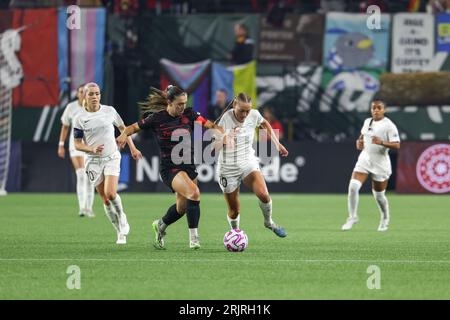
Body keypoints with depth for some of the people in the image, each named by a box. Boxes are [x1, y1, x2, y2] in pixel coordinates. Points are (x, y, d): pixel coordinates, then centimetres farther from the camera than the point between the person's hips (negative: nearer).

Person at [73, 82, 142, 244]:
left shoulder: (109, 111, -2)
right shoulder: (80, 118, -4)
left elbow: (123, 128, 13)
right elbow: (77, 144, 0)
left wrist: (132, 148, 12)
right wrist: (92, 149, -19)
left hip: (112, 158, -1)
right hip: (93, 162, 1)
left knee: (110, 193, -20)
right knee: (106, 200, 2)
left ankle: (122, 218, 8)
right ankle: (121, 231, 15)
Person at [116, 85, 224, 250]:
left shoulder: (189, 114, 1)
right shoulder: (157, 118, -7)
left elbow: (207, 124, -11)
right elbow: (134, 127, 2)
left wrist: (221, 131, -30)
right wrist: (124, 135, -19)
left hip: (188, 166, 5)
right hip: (169, 168, -5)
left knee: (182, 207, 11)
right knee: (194, 193, -27)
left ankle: (160, 225, 42)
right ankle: (193, 237, -18)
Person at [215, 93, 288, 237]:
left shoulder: (254, 115, -8)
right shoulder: (226, 118, -21)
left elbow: (264, 124, 17)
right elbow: (215, 145, -25)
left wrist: (277, 143, 17)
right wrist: (224, 140, -46)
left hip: (249, 163, 3)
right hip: (228, 168, -2)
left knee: (263, 195, -21)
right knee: (234, 210, 2)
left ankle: (269, 222, 8)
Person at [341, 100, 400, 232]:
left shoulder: (389, 125, -12)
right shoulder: (367, 122, 6)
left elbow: (397, 145, -18)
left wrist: (382, 143, -33)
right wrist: (359, 142, 4)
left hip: (380, 163, -4)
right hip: (364, 160, 4)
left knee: (379, 195, 8)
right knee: (353, 187, -16)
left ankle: (385, 219, 36)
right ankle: (352, 217, -1)